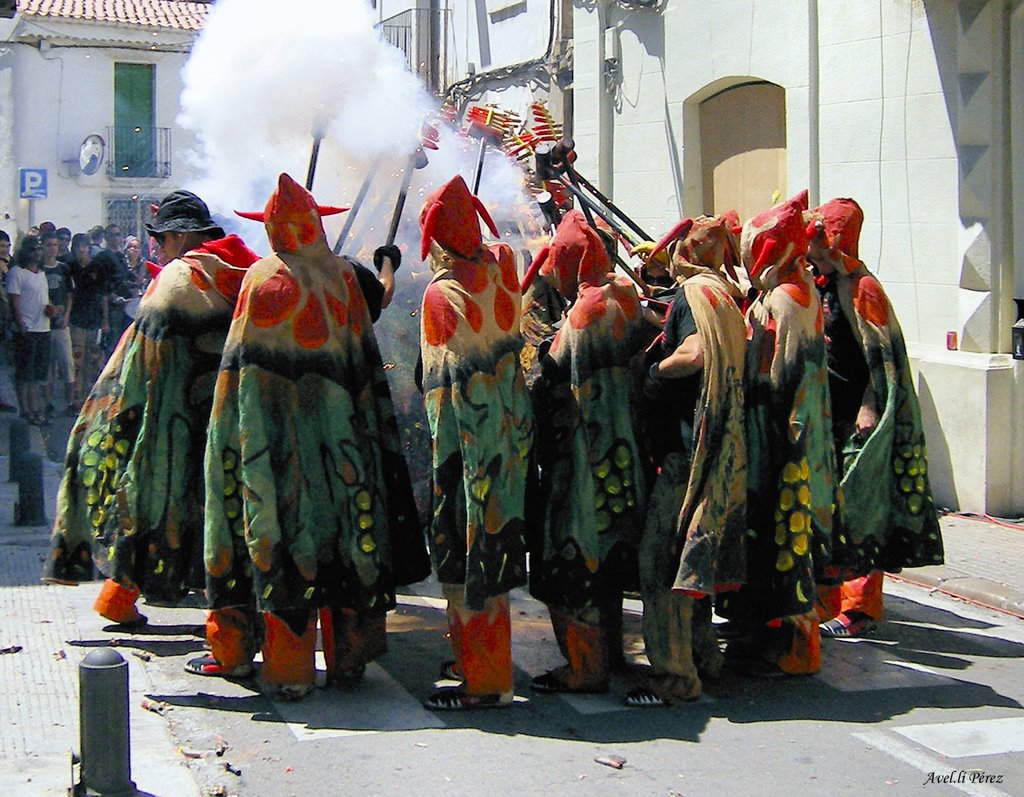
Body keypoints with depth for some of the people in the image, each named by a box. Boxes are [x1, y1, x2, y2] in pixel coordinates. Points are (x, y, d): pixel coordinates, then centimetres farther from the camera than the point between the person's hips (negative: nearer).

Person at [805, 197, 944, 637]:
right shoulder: (814, 286, 12)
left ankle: (859, 607, 2)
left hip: (855, 421, -8)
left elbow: (881, 354, -13)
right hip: (822, 416, 8)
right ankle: (825, 599, 21)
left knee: (857, 511, -4)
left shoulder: (860, 287, -11)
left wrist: (869, 408, -21)